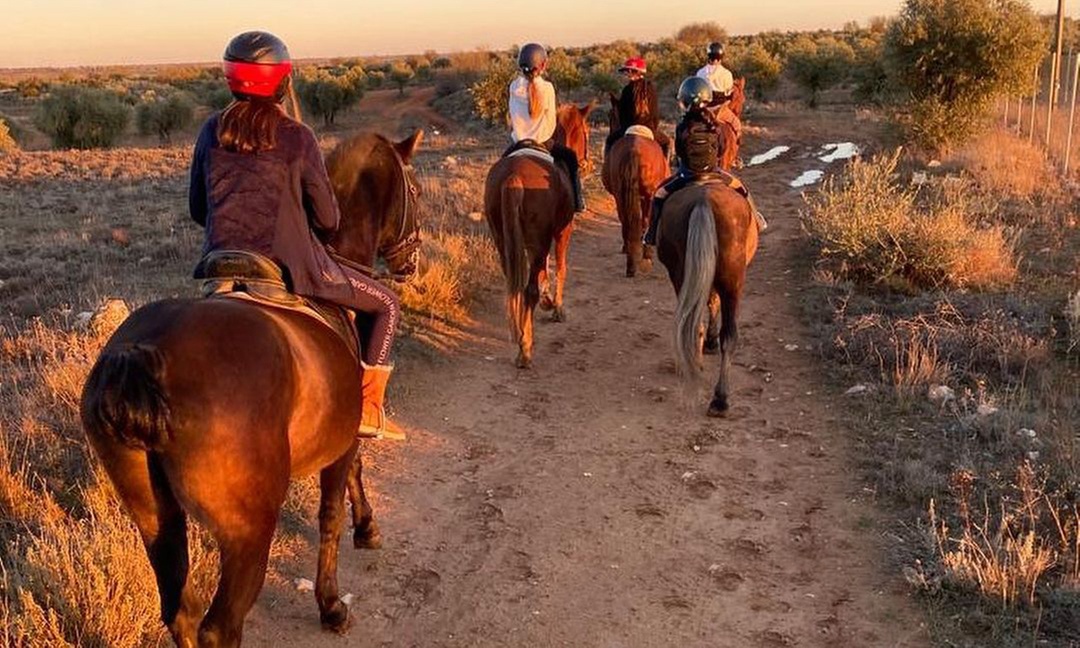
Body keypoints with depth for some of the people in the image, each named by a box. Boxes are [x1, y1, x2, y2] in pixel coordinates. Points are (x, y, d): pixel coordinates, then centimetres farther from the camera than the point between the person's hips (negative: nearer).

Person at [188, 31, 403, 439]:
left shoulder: (212, 131, 2)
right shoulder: (296, 138, -11)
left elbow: (197, 210, 10)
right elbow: (329, 220, -6)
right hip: (288, 264, -5)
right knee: (386, 305, 10)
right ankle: (368, 409, 7)